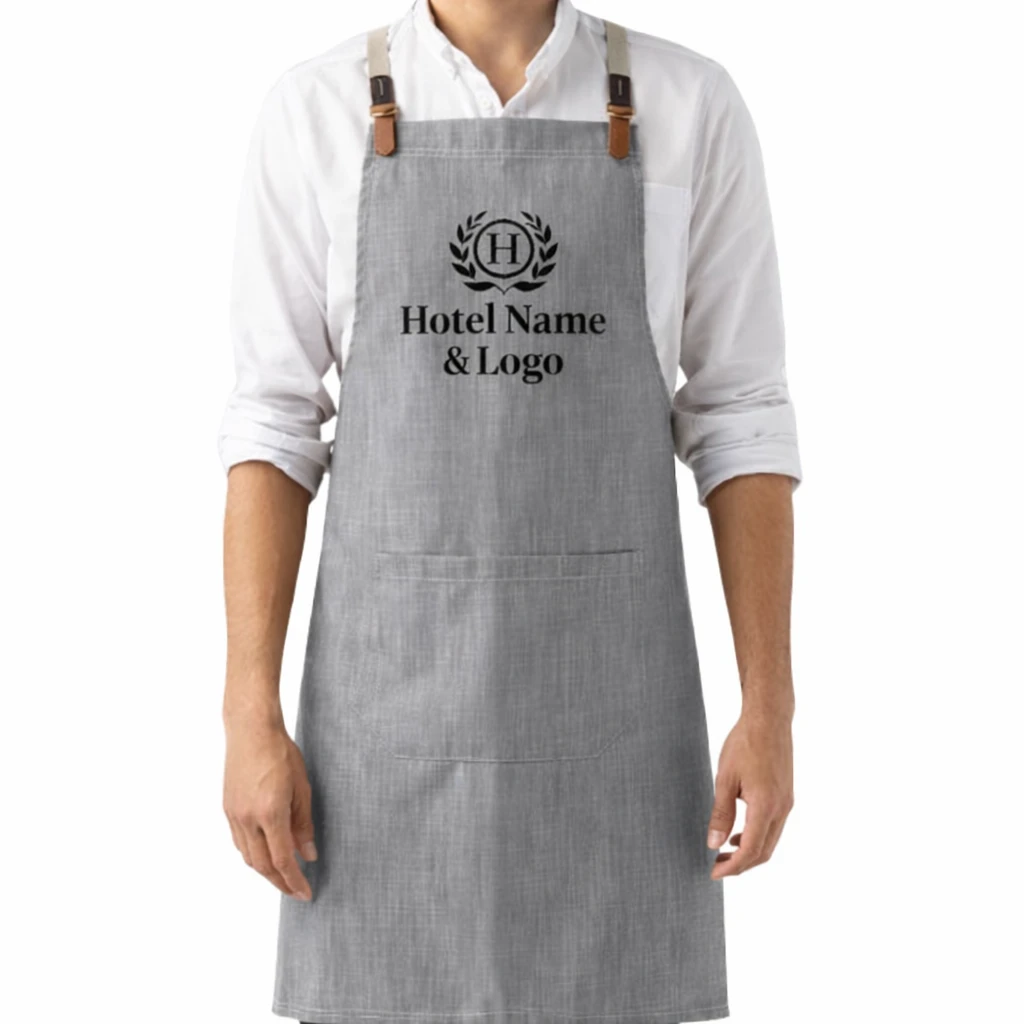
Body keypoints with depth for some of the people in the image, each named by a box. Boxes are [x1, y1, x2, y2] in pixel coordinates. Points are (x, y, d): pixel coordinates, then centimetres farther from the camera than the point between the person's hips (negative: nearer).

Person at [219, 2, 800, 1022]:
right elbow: (274, 426, 1)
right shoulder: (313, 112, 2)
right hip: (394, 671, 0)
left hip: (607, 671, 0)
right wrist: (252, 718, -5)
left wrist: (769, 712, -3)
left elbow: (739, 421, 3)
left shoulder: (690, 108, 3)